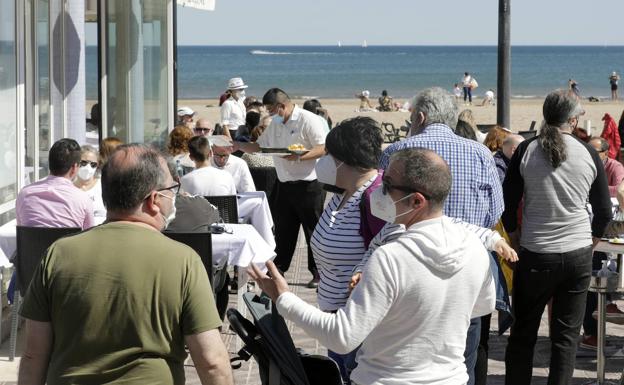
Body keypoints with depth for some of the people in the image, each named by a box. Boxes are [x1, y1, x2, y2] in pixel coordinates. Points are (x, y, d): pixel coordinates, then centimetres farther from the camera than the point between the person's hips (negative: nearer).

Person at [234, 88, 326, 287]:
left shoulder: (308, 120, -13)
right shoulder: (275, 124, 13)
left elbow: (323, 148, -18)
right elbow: (259, 146, 21)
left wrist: (300, 157, -28)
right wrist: (238, 146, 7)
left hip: (308, 185, -8)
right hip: (284, 185, 8)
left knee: (313, 230, 0)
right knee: (283, 230, 12)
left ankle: (319, 273, 7)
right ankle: (277, 269, 20)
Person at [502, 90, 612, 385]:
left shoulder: (526, 151, -6)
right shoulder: (588, 154, -3)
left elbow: (508, 205, -2)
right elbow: (604, 212, 2)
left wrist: (515, 237, 14)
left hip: (535, 254, 0)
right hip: (579, 255, 0)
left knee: (523, 333, 13)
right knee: (566, 336, 7)